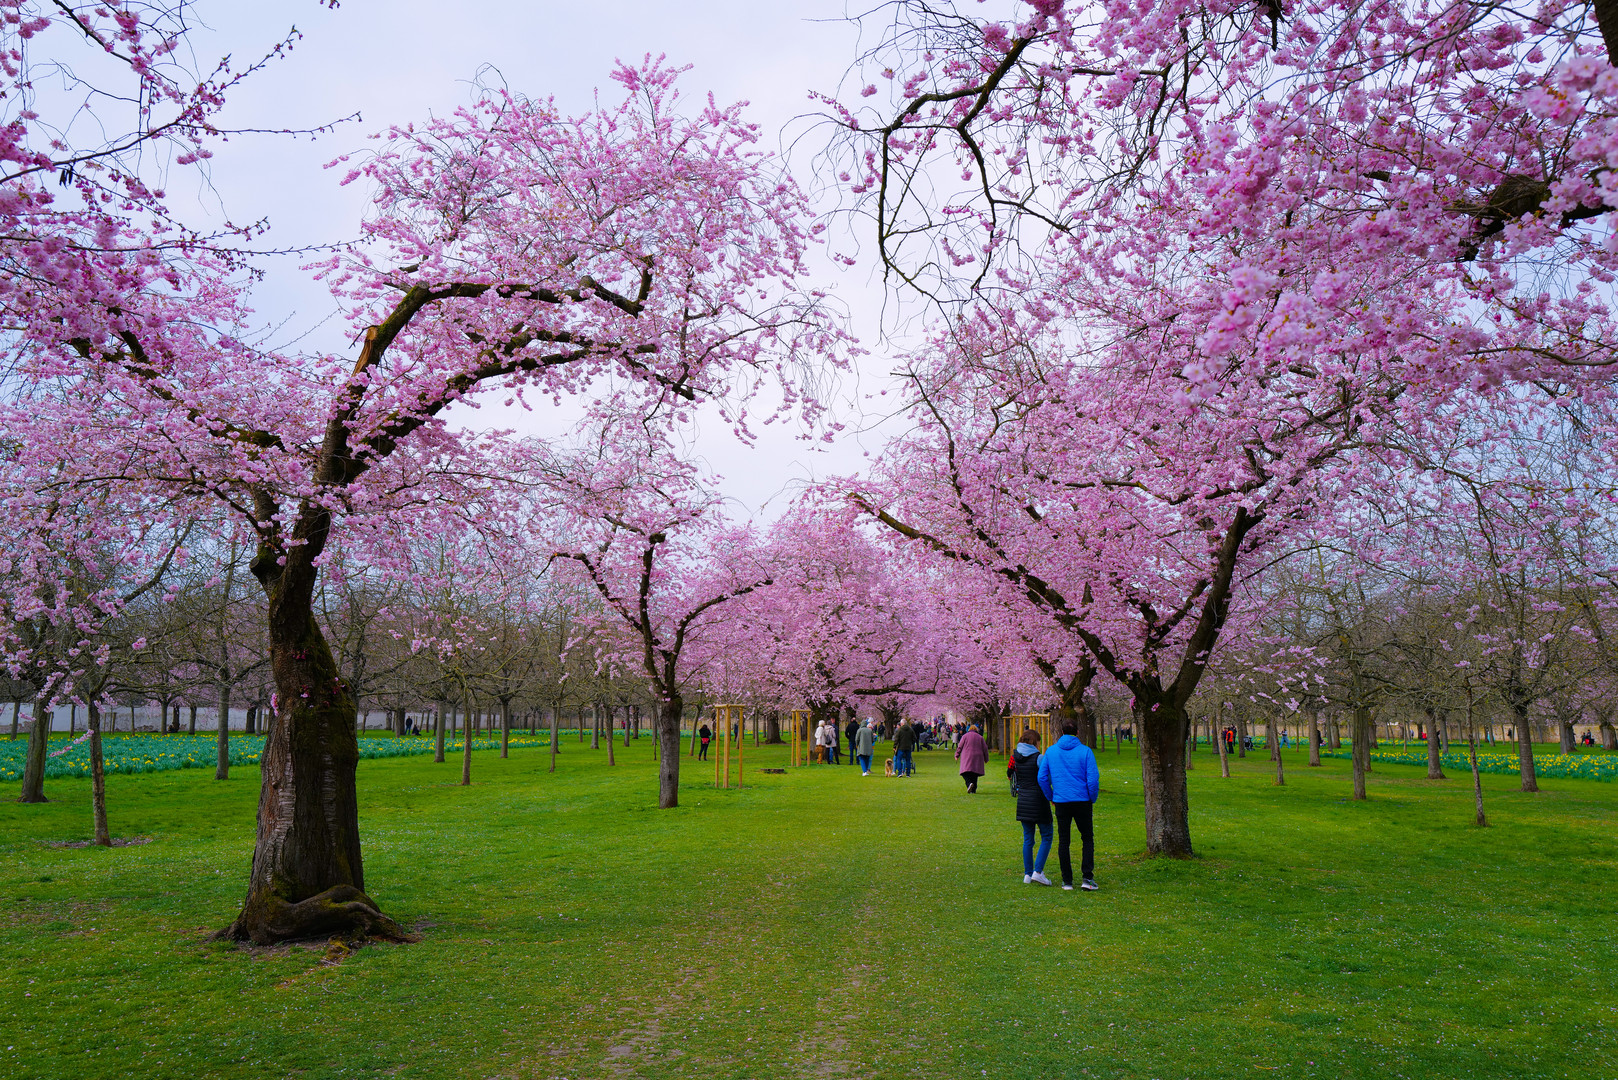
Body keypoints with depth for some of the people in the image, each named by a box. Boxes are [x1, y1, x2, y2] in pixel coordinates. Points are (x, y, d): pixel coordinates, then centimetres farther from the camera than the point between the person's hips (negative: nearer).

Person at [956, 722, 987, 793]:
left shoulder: (965, 736, 5)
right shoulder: (980, 737, 9)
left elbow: (960, 747, 2)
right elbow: (985, 749, 11)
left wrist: (957, 755, 10)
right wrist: (986, 759, 19)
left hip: (967, 758, -2)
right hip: (977, 757, 2)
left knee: (966, 772, -5)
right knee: (974, 774, 8)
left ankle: (969, 783, -32)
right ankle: (973, 790, 6)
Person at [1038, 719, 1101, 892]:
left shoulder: (1051, 751, 3)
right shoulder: (1085, 751, -7)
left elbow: (1042, 777, 3)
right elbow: (1093, 779, -10)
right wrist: (1093, 799, 5)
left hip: (1061, 802, 2)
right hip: (1082, 801, -2)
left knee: (1063, 842, 9)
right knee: (1088, 839, 11)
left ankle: (1067, 881, 10)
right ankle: (1087, 877, 1)